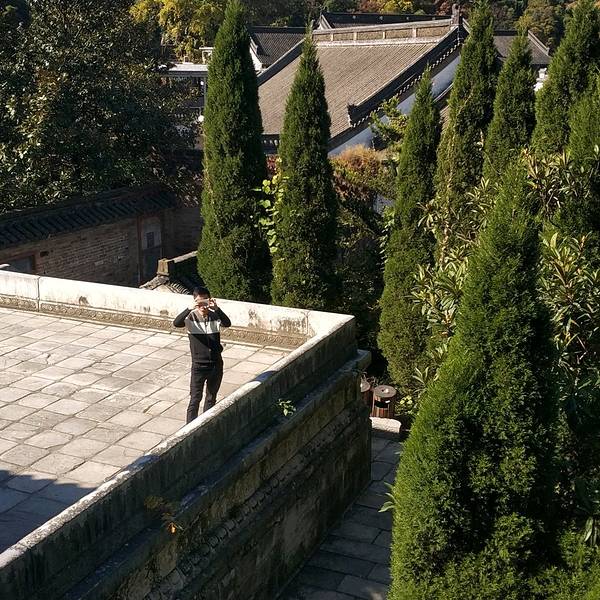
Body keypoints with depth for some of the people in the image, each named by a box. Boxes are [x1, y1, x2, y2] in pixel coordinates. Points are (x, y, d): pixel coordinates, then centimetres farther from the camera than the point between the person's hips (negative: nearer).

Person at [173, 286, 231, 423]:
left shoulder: (215, 316, -4)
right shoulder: (191, 317, -8)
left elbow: (227, 324, -25)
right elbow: (176, 323, -28)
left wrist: (216, 308, -39)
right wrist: (190, 308, -40)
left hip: (216, 365, 3)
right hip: (198, 366, -3)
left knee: (211, 398, 16)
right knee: (195, 399, -1)